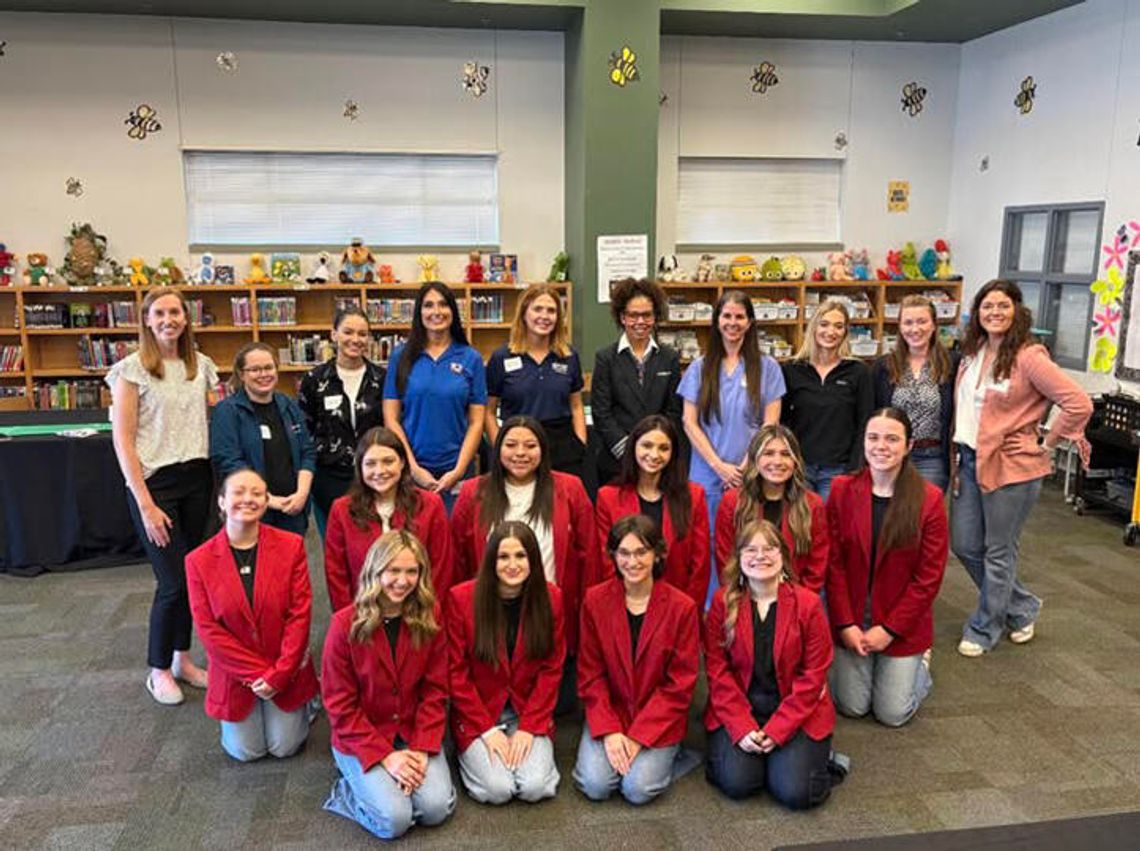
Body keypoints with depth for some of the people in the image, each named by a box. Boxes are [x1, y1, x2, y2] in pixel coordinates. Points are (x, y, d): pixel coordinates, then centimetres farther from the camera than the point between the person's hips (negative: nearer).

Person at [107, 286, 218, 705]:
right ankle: (158, 670, 20)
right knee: (172, 581, -2)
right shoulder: (132, 369, -7)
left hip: (197, 478, 4)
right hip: (155, 481, -4)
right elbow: (123, 441, -9)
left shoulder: (201, 365, 7)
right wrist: (146, 504, -13)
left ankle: (182, 659, 28)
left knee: (193, 573, 9)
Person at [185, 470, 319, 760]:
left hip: (286, 671, 0)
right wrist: (258, 672, -14)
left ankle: (301, 705, 33)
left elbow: (300, 613, -11)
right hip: (234, 674, 1)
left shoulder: (291, 546, -11)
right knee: (246, 751, 3)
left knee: (284, 746, 2)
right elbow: (207, 628, -10)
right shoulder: (199, 560, -10)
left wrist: (278, 674, -15)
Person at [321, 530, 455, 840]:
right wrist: (384, 756, -17)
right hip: (360, 739, -3)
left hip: (414, 733, 3)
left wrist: (421, 750, -14)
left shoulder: (430, 618, -5)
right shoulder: (346, 624, -15)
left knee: (436, 809, -16)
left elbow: (435, 691, -2)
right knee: (394, 820, -20)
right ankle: (347, 792, 10)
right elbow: (340, 705, -11)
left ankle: (388, 787, 13)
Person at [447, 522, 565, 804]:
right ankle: (473, 755, 13)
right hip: (477, 717, -1)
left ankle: (533, 749, 14)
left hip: (531, 715, 2)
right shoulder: (461, 598, -12)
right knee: (497, 789, -19)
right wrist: (487, 729, -11)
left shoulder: (550, 597, -5)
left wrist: (529, 727, -10)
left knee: (535, 788, -18)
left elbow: (551, 669, -1)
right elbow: (456, 673, -7)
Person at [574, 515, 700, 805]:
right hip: (608, 714, 1)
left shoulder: (682, 607, -9)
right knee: (595, 786, -17)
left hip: (659, 721, -1)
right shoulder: (595, 600, -5)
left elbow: (680, 685, -7)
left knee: (639, 789, -18)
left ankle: (667, 753, 12)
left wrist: (638, 737, -12)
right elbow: (590, 675, -1)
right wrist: (609, 731, -12)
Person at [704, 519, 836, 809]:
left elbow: (813, 676, -6)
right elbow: (717, 669, -3)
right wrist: (742, 728, -15)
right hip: (738, 710, 1)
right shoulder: (723, 601, -3)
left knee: (795, 792, -17)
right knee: (737, 782, -20)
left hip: (797, 712, 0)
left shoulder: (808, 603, -5)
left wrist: (777, 730, -13)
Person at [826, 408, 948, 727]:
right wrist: (845, 624, -11)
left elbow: (929, 577, -9)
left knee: (892, 714, 2)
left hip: (902, 626, -1)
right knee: (851, 707, 2)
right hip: (851, 620, 1)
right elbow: (834, 563, -6)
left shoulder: (929, 498, -11)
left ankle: (920, 664, 31)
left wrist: (889, 629, -12)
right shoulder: (842, 489, -7)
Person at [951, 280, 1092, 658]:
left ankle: (983, 630, 25)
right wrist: (960, 455, 11)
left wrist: (1046, 445, -11)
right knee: (964, 545, 13)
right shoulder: (973, 354, 7)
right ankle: (1021, 608, 35)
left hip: (1010, 467, -8)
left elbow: (1079, 404, -18)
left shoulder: (1028, 357, -15)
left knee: (998, 553, 7)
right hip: (970, 460, 8)